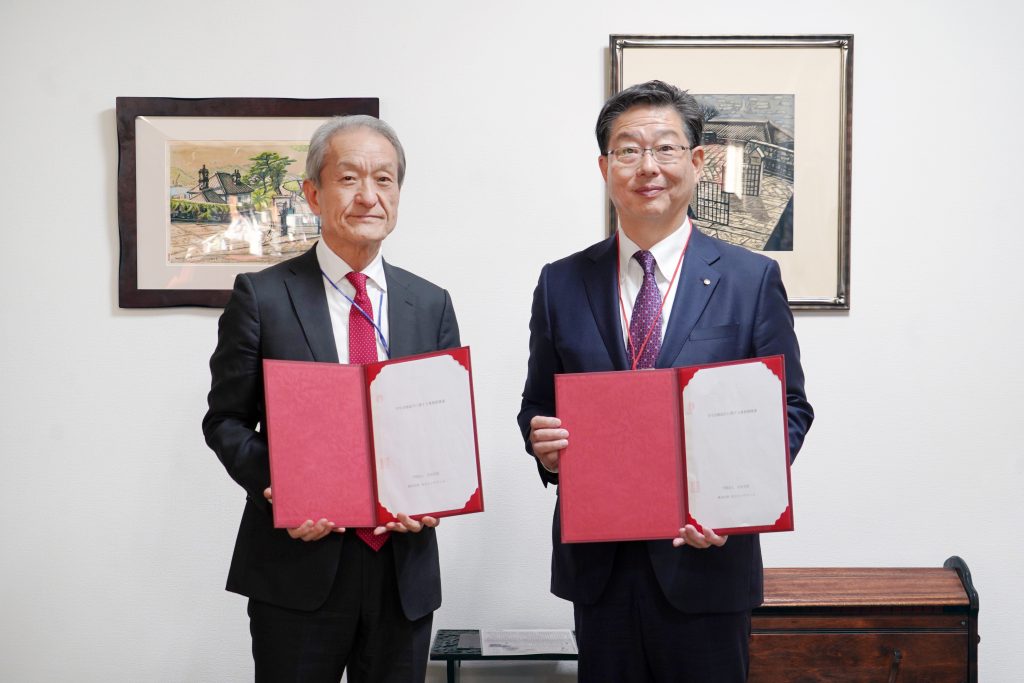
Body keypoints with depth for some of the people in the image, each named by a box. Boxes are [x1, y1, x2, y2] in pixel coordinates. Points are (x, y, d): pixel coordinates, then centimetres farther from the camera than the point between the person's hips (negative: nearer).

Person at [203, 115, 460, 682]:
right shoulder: (261, 296, -2)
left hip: (404, 562, 3)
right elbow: (225, 420, 1)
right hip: (297, 567, -3)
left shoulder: (431, 305, 7)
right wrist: (275, 486, -17)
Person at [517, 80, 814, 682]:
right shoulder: (561, 284, 5)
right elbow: (537, 404, 11)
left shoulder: (752, 279, -1)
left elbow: (788, 408, 0)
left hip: (708, 554, -1)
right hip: (597, 564, 2)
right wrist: (542, 441, -12)